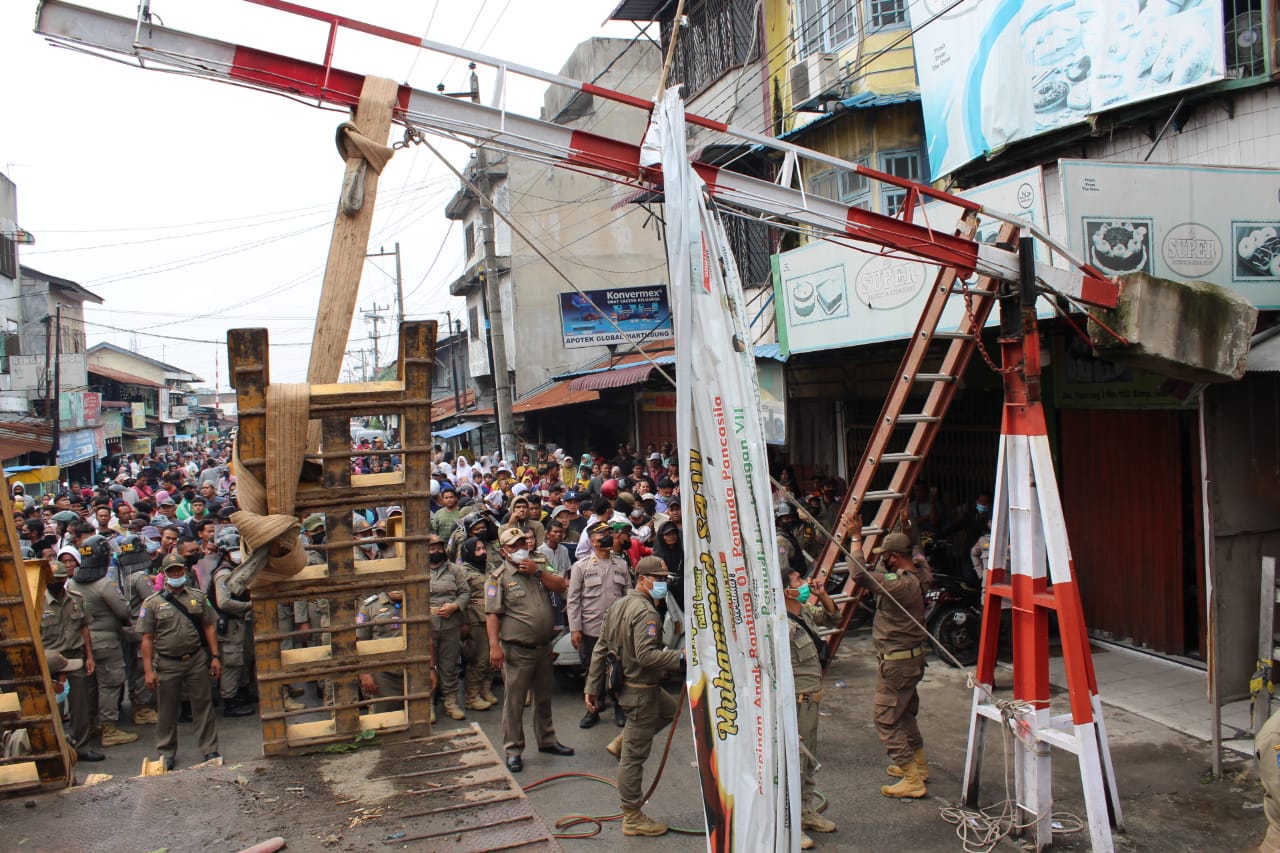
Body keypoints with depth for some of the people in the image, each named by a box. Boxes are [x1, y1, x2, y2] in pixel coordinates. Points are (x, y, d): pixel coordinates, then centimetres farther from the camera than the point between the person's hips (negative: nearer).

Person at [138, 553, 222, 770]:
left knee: (203, 706, 6)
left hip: (197, 660, 1)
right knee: (167, 711, 9)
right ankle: (167, 753, 24)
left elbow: (209, 627, 8)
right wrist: (149, 670, -8)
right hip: (167, 664, -1)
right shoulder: (152, 603, 0)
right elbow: (147, 639, -2)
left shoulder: (198, 597, 6)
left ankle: (210, 750, 15)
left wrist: (215, 656, 1)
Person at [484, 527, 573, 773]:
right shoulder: (498, 578, -6)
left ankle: (547, 740, 32)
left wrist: (537, 572, -9)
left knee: (544, 696, 18)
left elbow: (560, 586, 2)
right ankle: (513, 750, 11)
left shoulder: (538, 568, 13)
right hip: (517, 650, -6)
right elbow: (492, 614, -12)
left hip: (544, 647, 6)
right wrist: (494, 645, -21)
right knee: (514, 700, 0)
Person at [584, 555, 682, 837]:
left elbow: (600, 650, 9)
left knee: (669, 709, 31)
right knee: (634, 756, 2)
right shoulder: (645, 612, -22)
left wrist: (592, 688, 13)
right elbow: (646, 655, -32)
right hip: (640, 690, -9)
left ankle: (620, 743, 26)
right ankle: (632, 818, 13)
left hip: (624, 683, 9)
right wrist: (682, 657, -27)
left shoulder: (619, 605, 7)